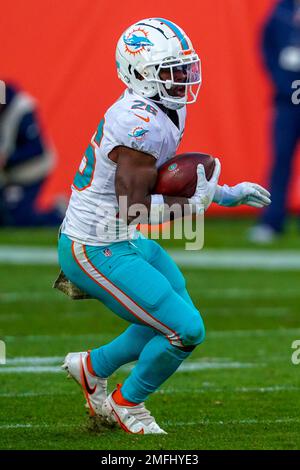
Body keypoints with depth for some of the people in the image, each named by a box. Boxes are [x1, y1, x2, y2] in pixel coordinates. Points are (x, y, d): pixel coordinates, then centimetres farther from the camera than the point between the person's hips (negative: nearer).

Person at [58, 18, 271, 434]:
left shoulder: (164, 111, 5)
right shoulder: (140, 124, -26)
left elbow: (159, 177, 18)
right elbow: (132, 210, -25)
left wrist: (226, 193, 12)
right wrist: (193, 202, -16)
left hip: (126, 242, 10)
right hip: (96, 252, -10)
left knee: (174, 319, 19)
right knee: (187, 330, -8)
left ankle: (93, 366, 32)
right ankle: (128, 403, 14)